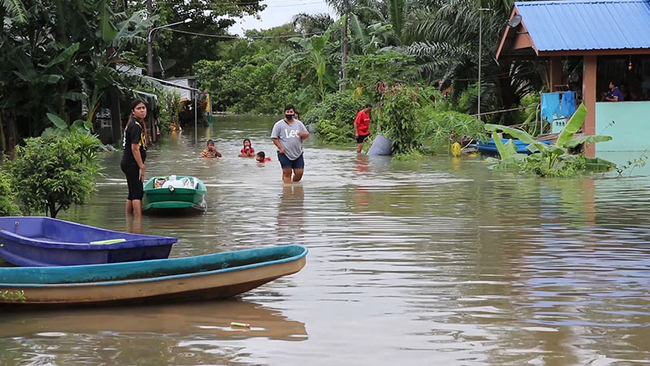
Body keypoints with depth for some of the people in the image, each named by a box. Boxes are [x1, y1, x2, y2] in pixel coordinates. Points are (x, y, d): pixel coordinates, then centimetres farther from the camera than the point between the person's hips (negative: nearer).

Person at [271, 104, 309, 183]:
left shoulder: (299, 123, 12)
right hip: (285, 154, -4)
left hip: (298, 153, 4)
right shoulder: (279, 124, 0)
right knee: (287, 173, -6)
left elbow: (307, 134, 12)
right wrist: (281, 148, -11)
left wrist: (303, 134, -12)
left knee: (299, 172, 1)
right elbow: (274, 138, -1)